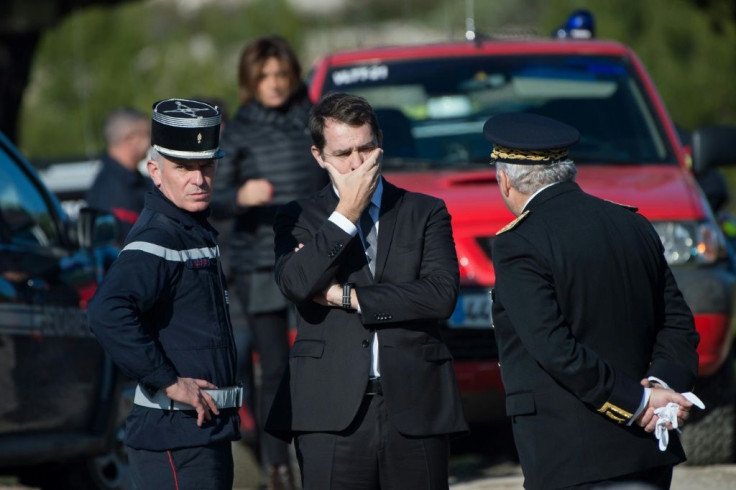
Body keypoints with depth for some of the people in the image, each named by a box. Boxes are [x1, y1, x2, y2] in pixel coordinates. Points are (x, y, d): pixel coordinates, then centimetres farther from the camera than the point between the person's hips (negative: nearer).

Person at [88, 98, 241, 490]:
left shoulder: (197, 231, 15)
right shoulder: (158, 238, -16)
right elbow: (108, 313, -31)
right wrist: (168, 382, -25)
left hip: (209, 431, 10)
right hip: (175, 433, -10)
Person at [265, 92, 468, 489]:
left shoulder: (426, 213, 11)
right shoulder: (298, 218, 10)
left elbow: (441, 294, -5)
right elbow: (297, 284, -10)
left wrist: (346, 296, -5)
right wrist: (347, 212, -6)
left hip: (415, 409, 1)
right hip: (332, 414, -1)